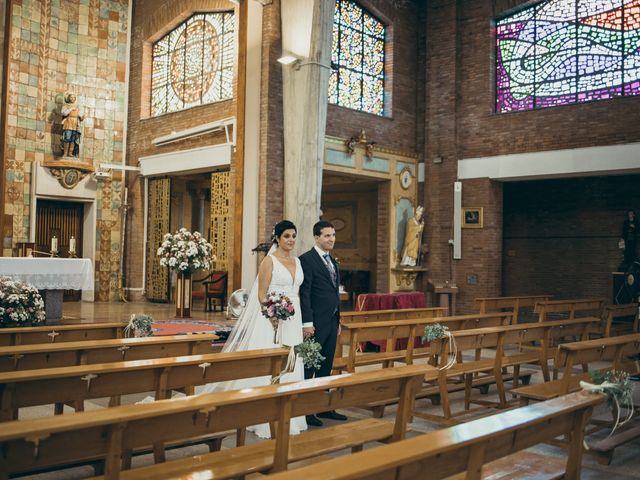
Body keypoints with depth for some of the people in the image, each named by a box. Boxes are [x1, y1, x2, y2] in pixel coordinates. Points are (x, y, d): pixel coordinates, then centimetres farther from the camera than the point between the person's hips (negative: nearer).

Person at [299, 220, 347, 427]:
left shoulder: (332, 261, 16)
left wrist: (338, 320, 17)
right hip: (315, 323, -8)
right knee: (308, 368, -1)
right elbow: (304, 293, -15)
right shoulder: (307, 259, -10)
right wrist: (307, 322, -19)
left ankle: (324, 407, 22)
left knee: (326, 367, 14)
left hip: (331, 322, 8)